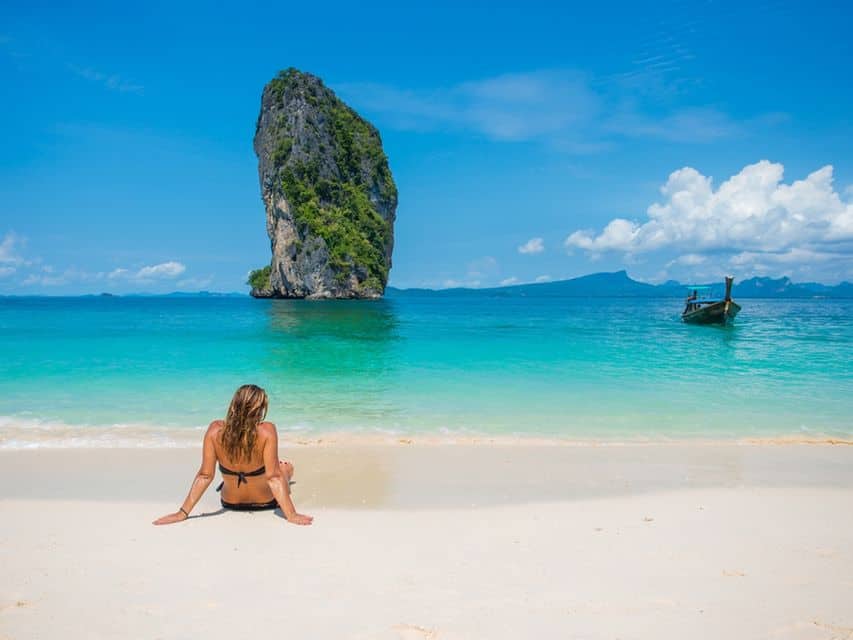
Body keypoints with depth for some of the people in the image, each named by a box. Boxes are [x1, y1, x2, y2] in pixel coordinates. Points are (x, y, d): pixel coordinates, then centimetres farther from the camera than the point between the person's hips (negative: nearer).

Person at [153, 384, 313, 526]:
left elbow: (205, 476, -22)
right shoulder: (267, 431, -32)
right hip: (265, 502, -3)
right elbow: (273, 477, -32)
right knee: (287, 467, 31)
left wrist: (183, 513, -16)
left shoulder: (215, 430, -24)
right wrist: (291, 514, -28)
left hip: (230, 502, 3)